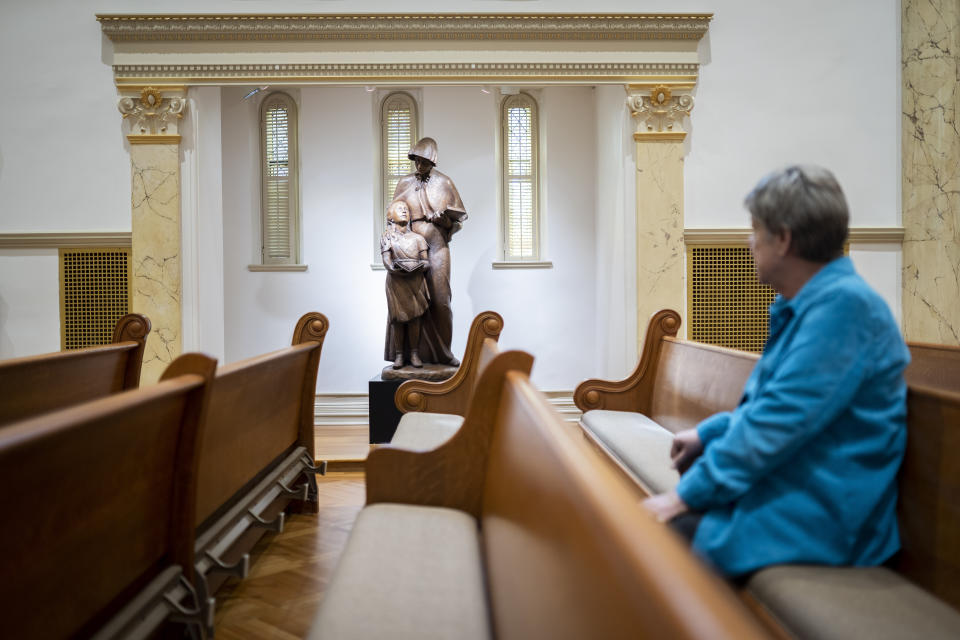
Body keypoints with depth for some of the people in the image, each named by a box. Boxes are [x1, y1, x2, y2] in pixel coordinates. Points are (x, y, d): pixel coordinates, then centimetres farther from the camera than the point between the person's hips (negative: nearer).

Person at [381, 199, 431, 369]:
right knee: (397, 318, -3)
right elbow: (387, 261, -5)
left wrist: (415, 267, -16)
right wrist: (398, 269, -21)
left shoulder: (417, 238, 12)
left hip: (415, 281, 1)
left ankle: (414, 354, 4)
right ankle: (398, 355, 2)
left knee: (414, 317, -2)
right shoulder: (387, 237, 8)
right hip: (396, 281, -1)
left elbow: (425, 261, 4)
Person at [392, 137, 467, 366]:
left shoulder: (444, 183, 4)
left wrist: (445, 220, -13)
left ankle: (442, 352, 6)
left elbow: (459, 218, 7)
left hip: (437, 246, -1)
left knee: (440, 299, -4)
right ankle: (419, 353, 4)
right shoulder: (404, 183, 10)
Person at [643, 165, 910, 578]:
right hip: (775, 487, 10)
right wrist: (707, 433, 17)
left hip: (811, 520, -10)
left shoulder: (844, 304, -20)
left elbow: (781, 419, -25)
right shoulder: (800, 306, 13)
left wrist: (686, 495, -20)